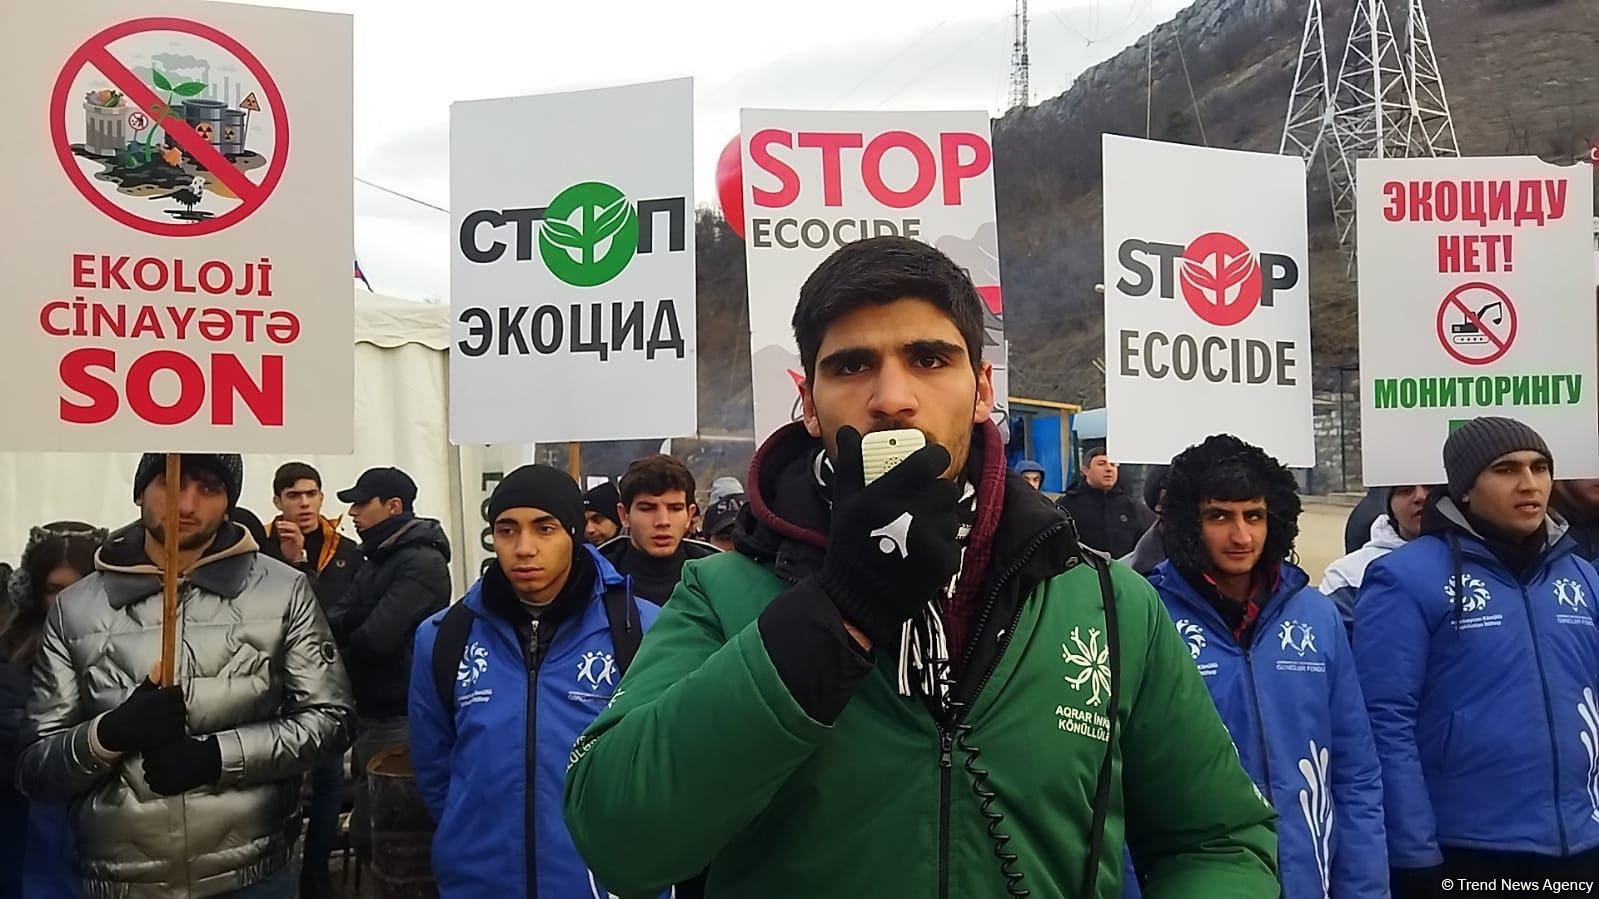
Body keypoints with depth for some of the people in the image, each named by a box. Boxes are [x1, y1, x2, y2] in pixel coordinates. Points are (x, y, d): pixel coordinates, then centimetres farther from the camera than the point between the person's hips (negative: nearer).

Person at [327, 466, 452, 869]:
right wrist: (344, 620, -17)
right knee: (368, 829, 16)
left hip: (400, 717, -9)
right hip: (370, 711, 9)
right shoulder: (376, 559, 14)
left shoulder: (422, 562, -16)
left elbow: (377, 636, -23)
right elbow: (338, 621, 7)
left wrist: (341, 652, -4)